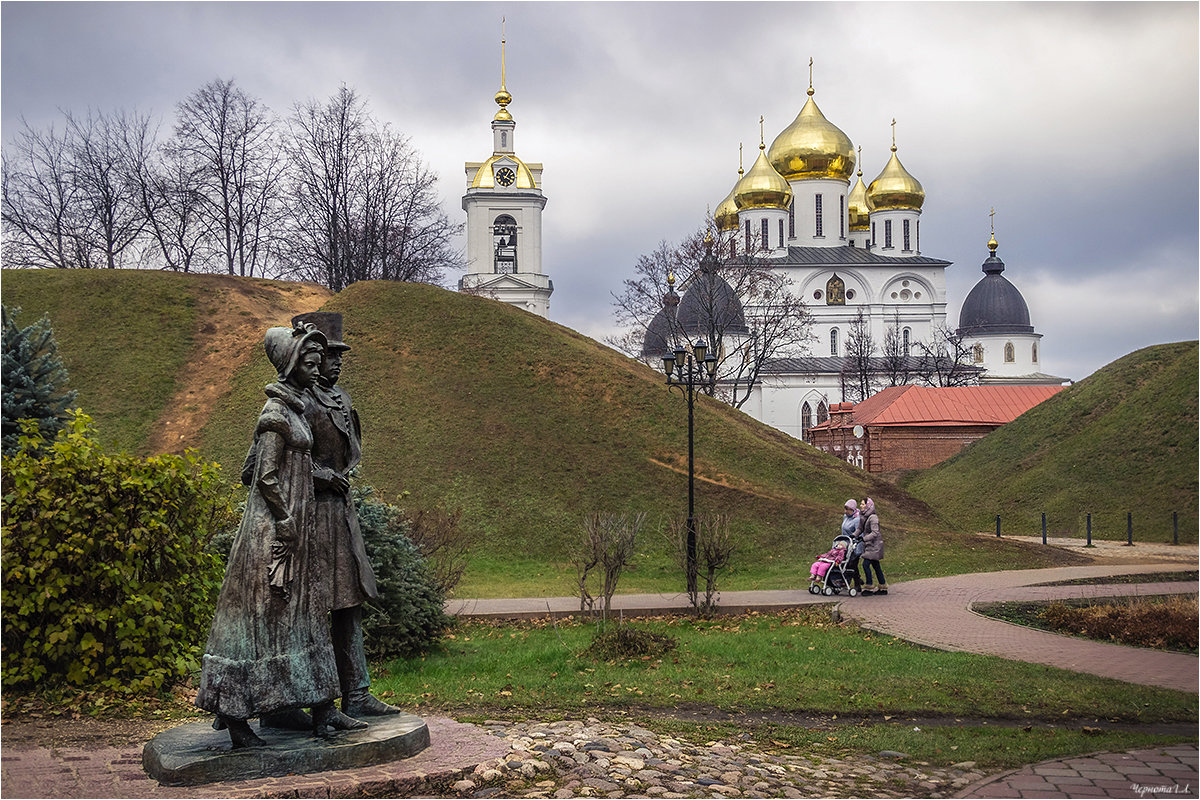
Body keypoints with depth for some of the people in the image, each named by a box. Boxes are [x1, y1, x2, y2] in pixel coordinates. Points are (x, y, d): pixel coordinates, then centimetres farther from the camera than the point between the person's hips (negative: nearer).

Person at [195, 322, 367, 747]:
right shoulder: (276, 413, -14)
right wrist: (287, 523, -17)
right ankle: (233, 712, 4)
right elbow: (267, 477, -19)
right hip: (273, 529, -10)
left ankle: (322, 711, 16)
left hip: (295, 526, 10)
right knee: (260, 614, -4)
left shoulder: (293, 408, 14)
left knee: (305, 613, 11)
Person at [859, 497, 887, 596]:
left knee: (866, 564, -12)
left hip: (874, 545, -9)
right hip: (869, 545, 9)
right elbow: (860, 528, 15)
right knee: (876, 566, 12)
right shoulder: (864, 516, 10)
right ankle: (883, 588, 20)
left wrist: (864, 538, -27)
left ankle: (869, 588, -6)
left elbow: (875, 533, -22)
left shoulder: (873, 517, -17)